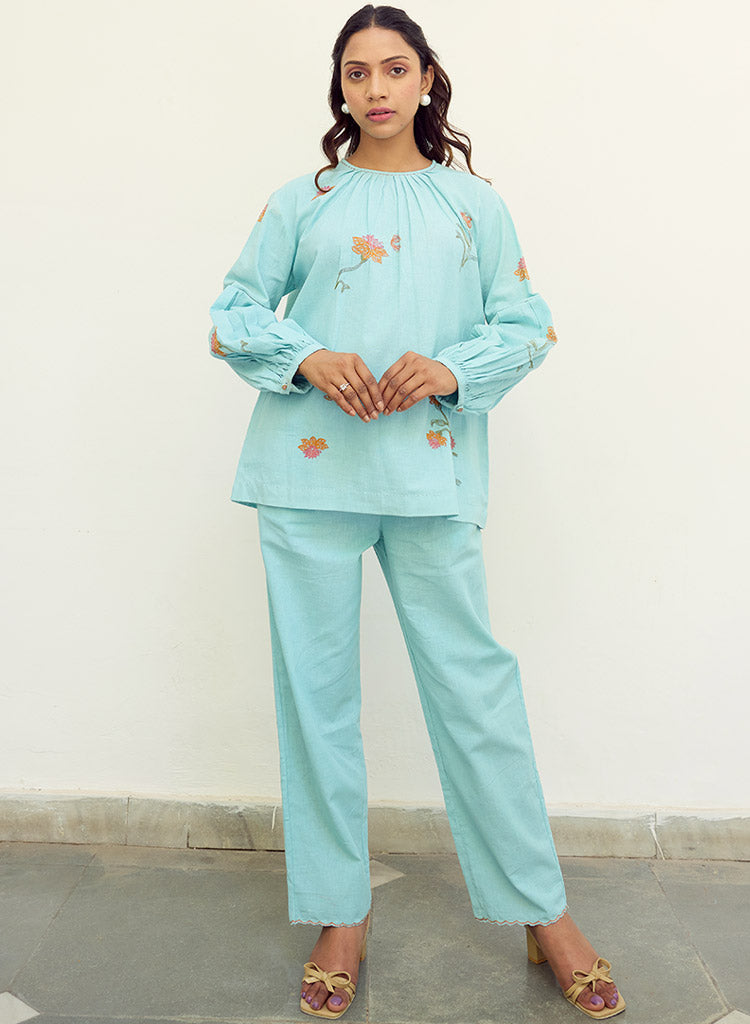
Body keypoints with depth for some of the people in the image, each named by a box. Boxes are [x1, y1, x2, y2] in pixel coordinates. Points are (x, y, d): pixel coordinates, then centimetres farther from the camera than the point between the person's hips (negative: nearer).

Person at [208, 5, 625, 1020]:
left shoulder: (475, 203, 14)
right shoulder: (299, 201, 14)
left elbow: (527, 324, 9)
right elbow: (232, 313, 11)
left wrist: (452, 370, -11)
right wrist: (305, 358, -9)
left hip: (431, 471, -1)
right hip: (308, 469, 1)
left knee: (473, 680, 0)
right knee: (316, 687, 4)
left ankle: (543, 910, 16)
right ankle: (338, 916, 19)